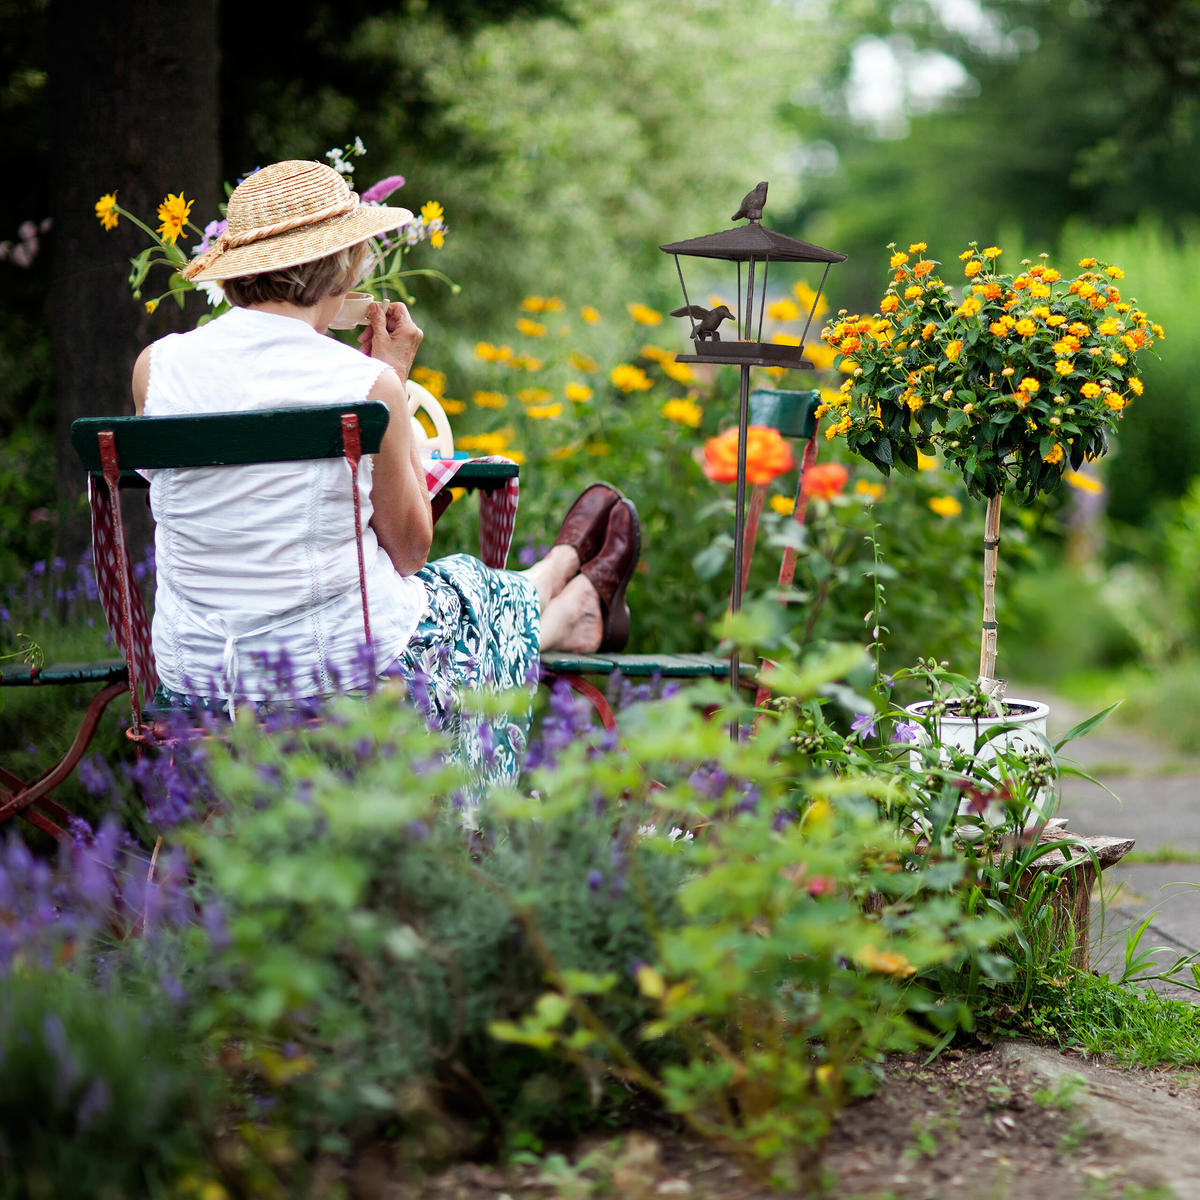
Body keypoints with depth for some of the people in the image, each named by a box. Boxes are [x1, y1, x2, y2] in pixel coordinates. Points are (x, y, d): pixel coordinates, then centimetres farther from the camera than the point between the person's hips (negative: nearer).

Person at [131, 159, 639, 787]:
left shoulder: (155, 366, -8)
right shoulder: (369, 384, -18)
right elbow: (409, 549, -4)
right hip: (348, 671, -5)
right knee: (474, 598, 30)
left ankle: (574, 613, 65)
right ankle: (578, 603, 66)